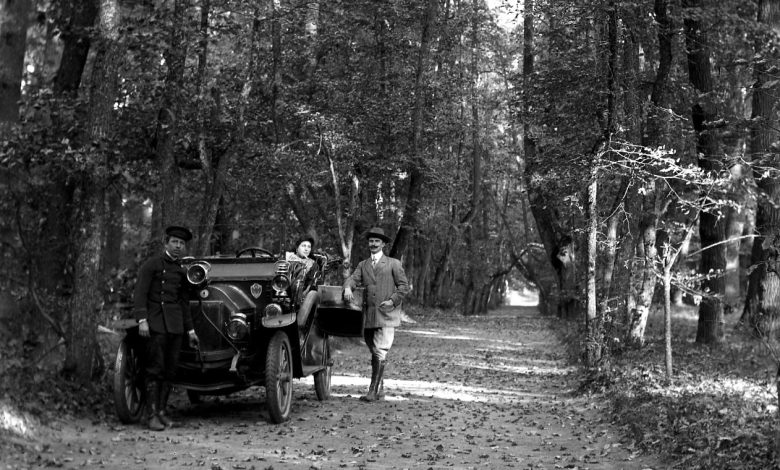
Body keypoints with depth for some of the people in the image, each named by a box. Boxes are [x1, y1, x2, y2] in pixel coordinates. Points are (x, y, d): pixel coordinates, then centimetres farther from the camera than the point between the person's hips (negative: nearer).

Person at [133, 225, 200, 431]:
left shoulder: (181, 271, 18)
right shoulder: (152, 264, 0)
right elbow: (140, 294, -8)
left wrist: (190, 330, 22)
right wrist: (142, 320, -20)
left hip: (175, 325, 6)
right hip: (155, 323, -6)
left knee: (169, 371, 4)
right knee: (155, 370, -8)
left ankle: (162, 412, 11)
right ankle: (152, 415, -5)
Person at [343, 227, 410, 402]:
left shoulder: (393, 264, 7)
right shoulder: (362, 265, 17)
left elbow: (404, 286, 4)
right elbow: (353, 278, 3)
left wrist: (393, 301, -10)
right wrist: (348, 288, -19)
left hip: (386, 315, -4)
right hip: (368, 315, 4)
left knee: (380, 353, -13)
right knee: (374, 354, 12)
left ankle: (373, 391, -15)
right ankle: (380, 386, 24)